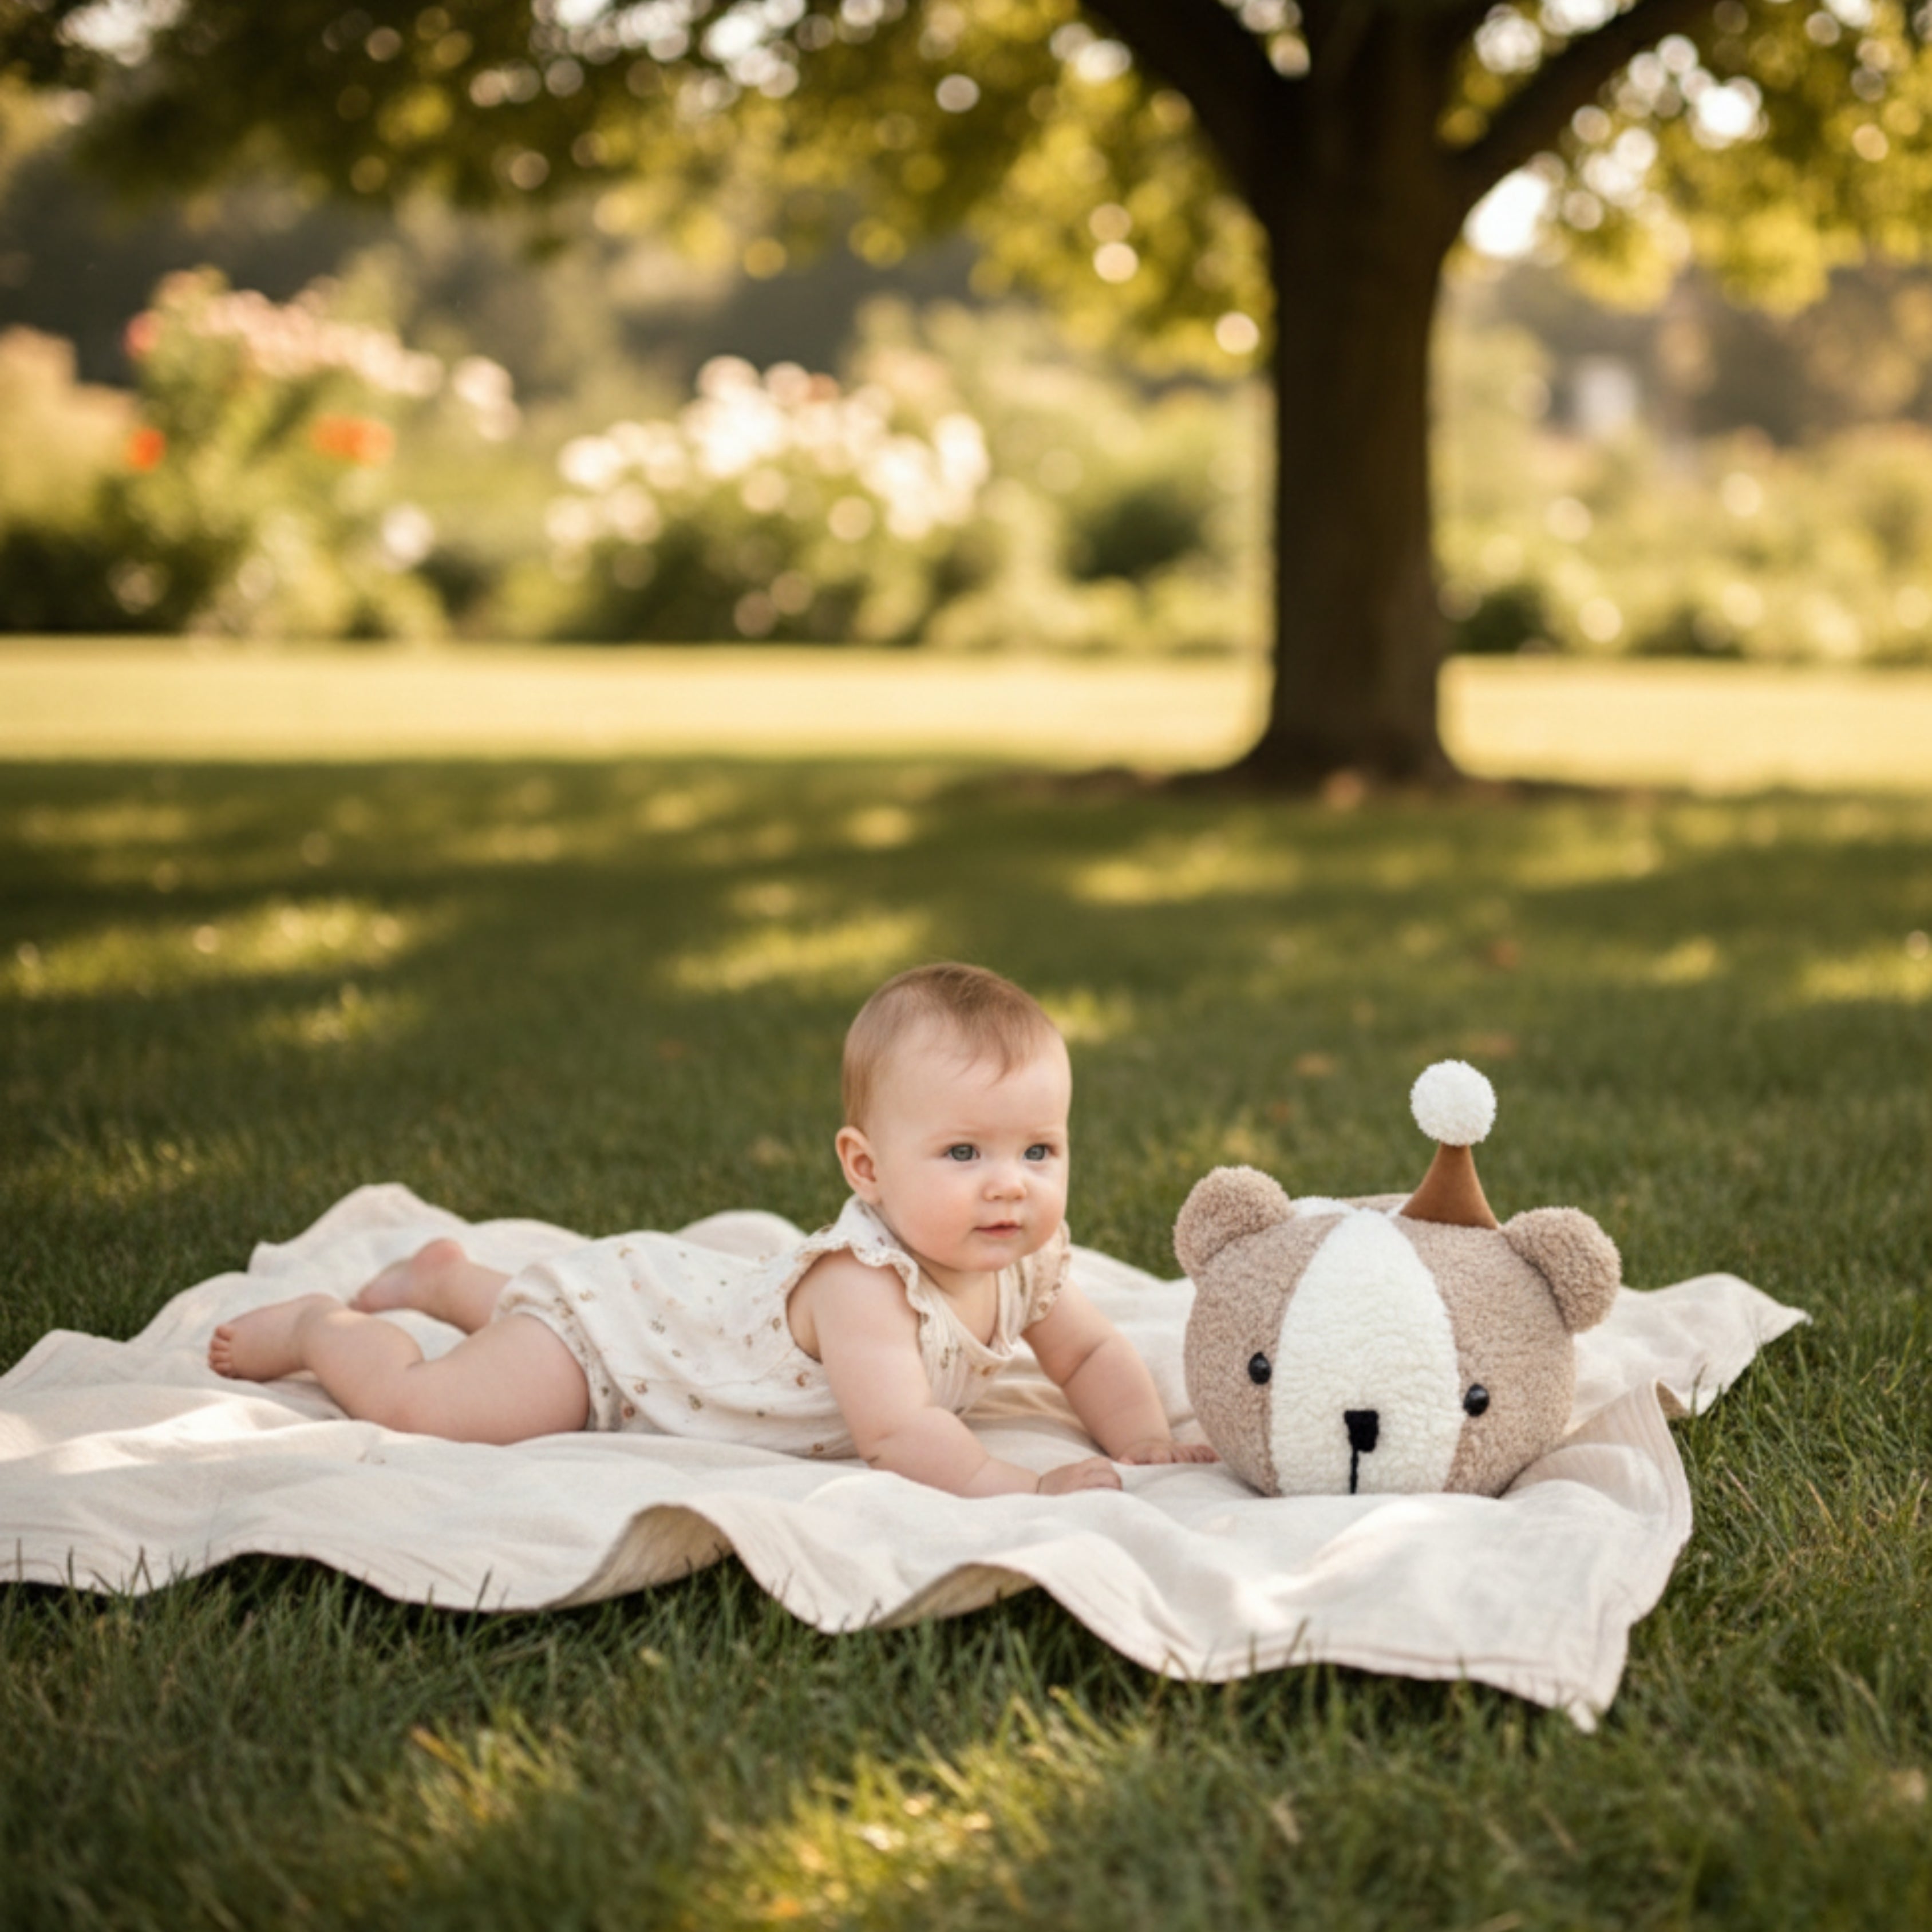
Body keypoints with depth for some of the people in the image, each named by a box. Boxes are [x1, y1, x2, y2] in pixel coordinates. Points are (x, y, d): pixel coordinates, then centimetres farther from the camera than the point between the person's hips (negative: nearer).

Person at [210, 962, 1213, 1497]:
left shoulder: (1026, 1262, -17)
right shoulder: (862, 1281, -42)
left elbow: (1094, 1354, -2)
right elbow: (896, 1431, -52)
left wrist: (1142, 1440, -20)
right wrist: (1021, 1488, -55)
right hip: (609, 1317, -8)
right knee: (418, 1407, -13)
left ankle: (451, 1278, 59)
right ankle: (323, 1325, 17)